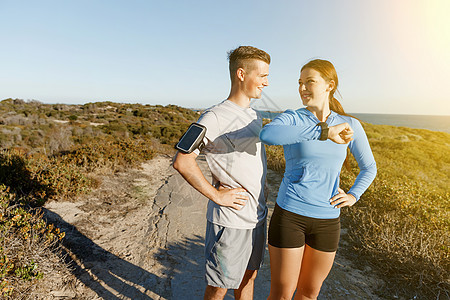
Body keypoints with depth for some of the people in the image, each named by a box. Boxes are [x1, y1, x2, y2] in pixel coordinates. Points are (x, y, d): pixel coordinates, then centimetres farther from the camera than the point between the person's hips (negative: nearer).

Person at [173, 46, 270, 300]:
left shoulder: (255, 116, 10)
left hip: (257, 217, 7)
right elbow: (182, 162, -22)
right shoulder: (215, 117, -17)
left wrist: (261, 206, 14)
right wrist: (216, 195, -19)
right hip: (230, 221, -7)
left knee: (248, 277, 23)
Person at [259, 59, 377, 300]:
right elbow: (267, 135, -33)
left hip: (327, 221, 3)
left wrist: (353, 195, 2)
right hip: (289, 215, -3)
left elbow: (369, 167, 17)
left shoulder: (351, 126, 3)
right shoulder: (290, 119, -7)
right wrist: (323, 132, -36)